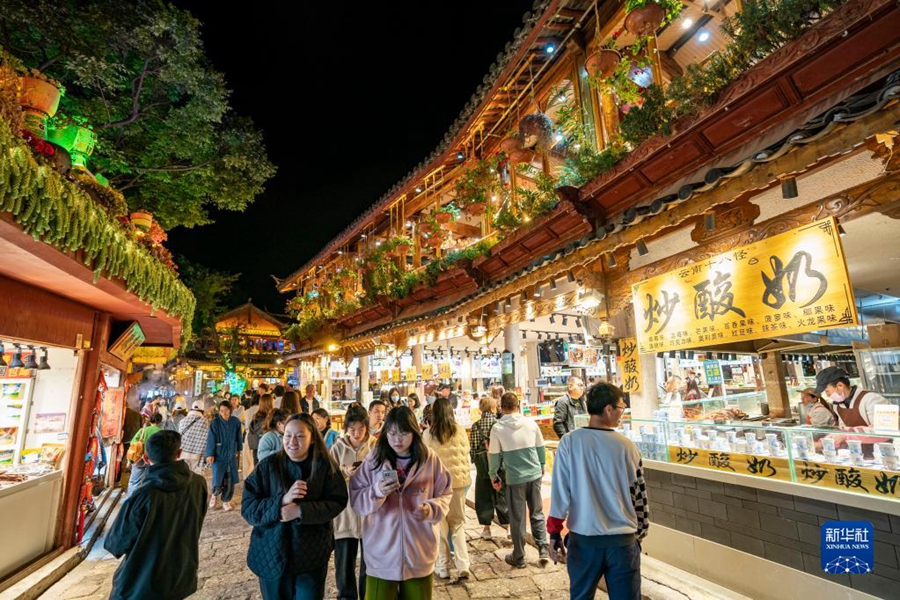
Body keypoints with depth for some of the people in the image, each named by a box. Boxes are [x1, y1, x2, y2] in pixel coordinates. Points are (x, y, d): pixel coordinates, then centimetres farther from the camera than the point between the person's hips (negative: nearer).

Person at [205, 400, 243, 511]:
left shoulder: (236, 422, -3)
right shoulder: (215, 422, -11)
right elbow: (211, 439, -10)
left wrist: (238, 449, 17)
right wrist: (210, 454, -15)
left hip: (231, 456, 2)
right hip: (218, 456, -2)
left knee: (230, 482, 6)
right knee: (217, 483, -6)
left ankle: (226, 501, 29)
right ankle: (215, 494, 28)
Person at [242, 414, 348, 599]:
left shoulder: (325, 466, -9)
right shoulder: (267, 466, -8)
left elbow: (337, 502, -10)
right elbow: (247, 508, -9)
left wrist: (301, 510, -23)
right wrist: (282, 501, -25)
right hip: (271, 554, 1)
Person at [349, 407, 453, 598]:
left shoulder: (430, 459, -6)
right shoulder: (373, 459, -7)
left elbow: (445, 495, 2)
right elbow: (356, 501, -7)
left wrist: (432, 509, -18)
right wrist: (377, 491, -25)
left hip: (419, 553, 1)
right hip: (381, 554, -1)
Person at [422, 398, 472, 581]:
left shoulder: (428, 434, -9)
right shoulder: (460, 431, -5)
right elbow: (465, 456, 3)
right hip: (458, 481, 2)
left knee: (440, 524, 11)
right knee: (458, 524, 14)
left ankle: (443, 567, 18)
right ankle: (463, 566, 8)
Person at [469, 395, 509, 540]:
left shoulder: (476, 425, -5)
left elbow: (473, 447, -4)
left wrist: (474, 460, 12)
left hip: (483, 463, 1)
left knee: (484, 495, 12)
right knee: (503, 494, 12)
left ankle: (486, 528, 19)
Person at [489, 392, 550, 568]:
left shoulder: (497, 428, -10)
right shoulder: (531, 423, -3)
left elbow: (494, 455, -3)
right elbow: (541, 448, 7)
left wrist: (493, 476, 11)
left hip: (514, 478, -2)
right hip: (535, 475, 2)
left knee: (517, 519, 11)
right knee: (537, 513, 20)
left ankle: (519, 557, 23)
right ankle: (543, 549, 19)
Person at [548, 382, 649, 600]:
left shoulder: (569, 442, -10)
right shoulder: (627, 446, -6)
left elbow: (560, 491, -8)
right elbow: (639, 493, 3)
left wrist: (555, 533, 1)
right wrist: (640, 532, 19)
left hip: (582, 538, 0)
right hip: (623, 539, 0)